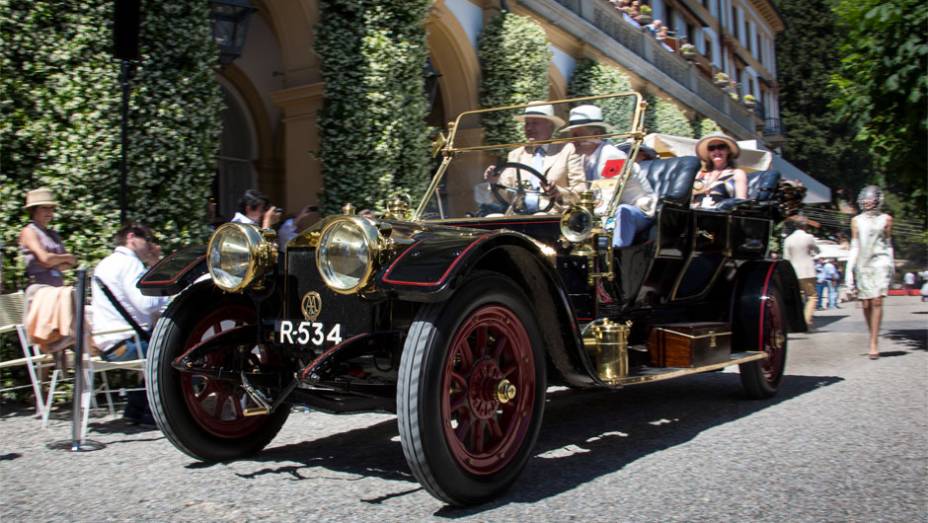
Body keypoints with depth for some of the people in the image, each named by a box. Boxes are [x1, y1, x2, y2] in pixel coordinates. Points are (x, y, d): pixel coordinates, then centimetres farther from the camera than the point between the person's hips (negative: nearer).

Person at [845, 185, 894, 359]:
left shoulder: (886, 219, 8)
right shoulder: (856, 220, 11)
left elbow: (888, 244, 15)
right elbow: (854, 247, 10)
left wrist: (890, 265, 14)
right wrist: (849, 270, 3)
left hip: (879, 262, -2)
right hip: (861, 265, 2)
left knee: (877, 302, -13)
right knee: (866, 305, 1)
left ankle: (874, 343, -14)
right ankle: (873, 338, 19)